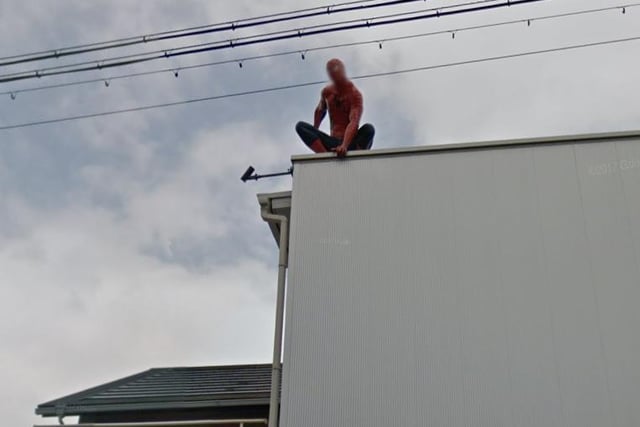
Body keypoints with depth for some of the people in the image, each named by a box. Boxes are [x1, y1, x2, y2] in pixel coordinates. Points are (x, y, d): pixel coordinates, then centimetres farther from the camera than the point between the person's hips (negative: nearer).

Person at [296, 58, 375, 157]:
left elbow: (354, 123, -24)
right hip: (333, 144, 4)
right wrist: (313, 134, 26)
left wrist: (344, 146, -39)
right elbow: (319, 111, 28)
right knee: (300, 126, -16)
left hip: (352, 143, -4)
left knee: (369, 128, -36)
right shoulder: (326, 92, 7)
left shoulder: (355, 94, -10)